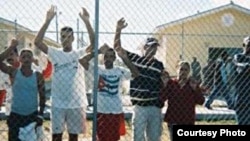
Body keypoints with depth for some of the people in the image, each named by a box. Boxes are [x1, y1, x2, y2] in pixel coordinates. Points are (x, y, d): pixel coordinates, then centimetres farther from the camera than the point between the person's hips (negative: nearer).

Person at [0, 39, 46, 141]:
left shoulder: (38, 76, -2)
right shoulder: (14, 72, -3)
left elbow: (42, 96, 3)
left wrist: (40, 115, -3)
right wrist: (12, 47, -21)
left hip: (32, 115, 1)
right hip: (16, 115, -1)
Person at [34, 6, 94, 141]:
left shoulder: (80, 54, 0)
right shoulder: (54, 53, 1)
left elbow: (94, 43, -16)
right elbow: (37, 42, -11)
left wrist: (87, 22, -25)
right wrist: (48, 21, -19)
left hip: (76, 103, 0)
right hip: (58, 103, 0)